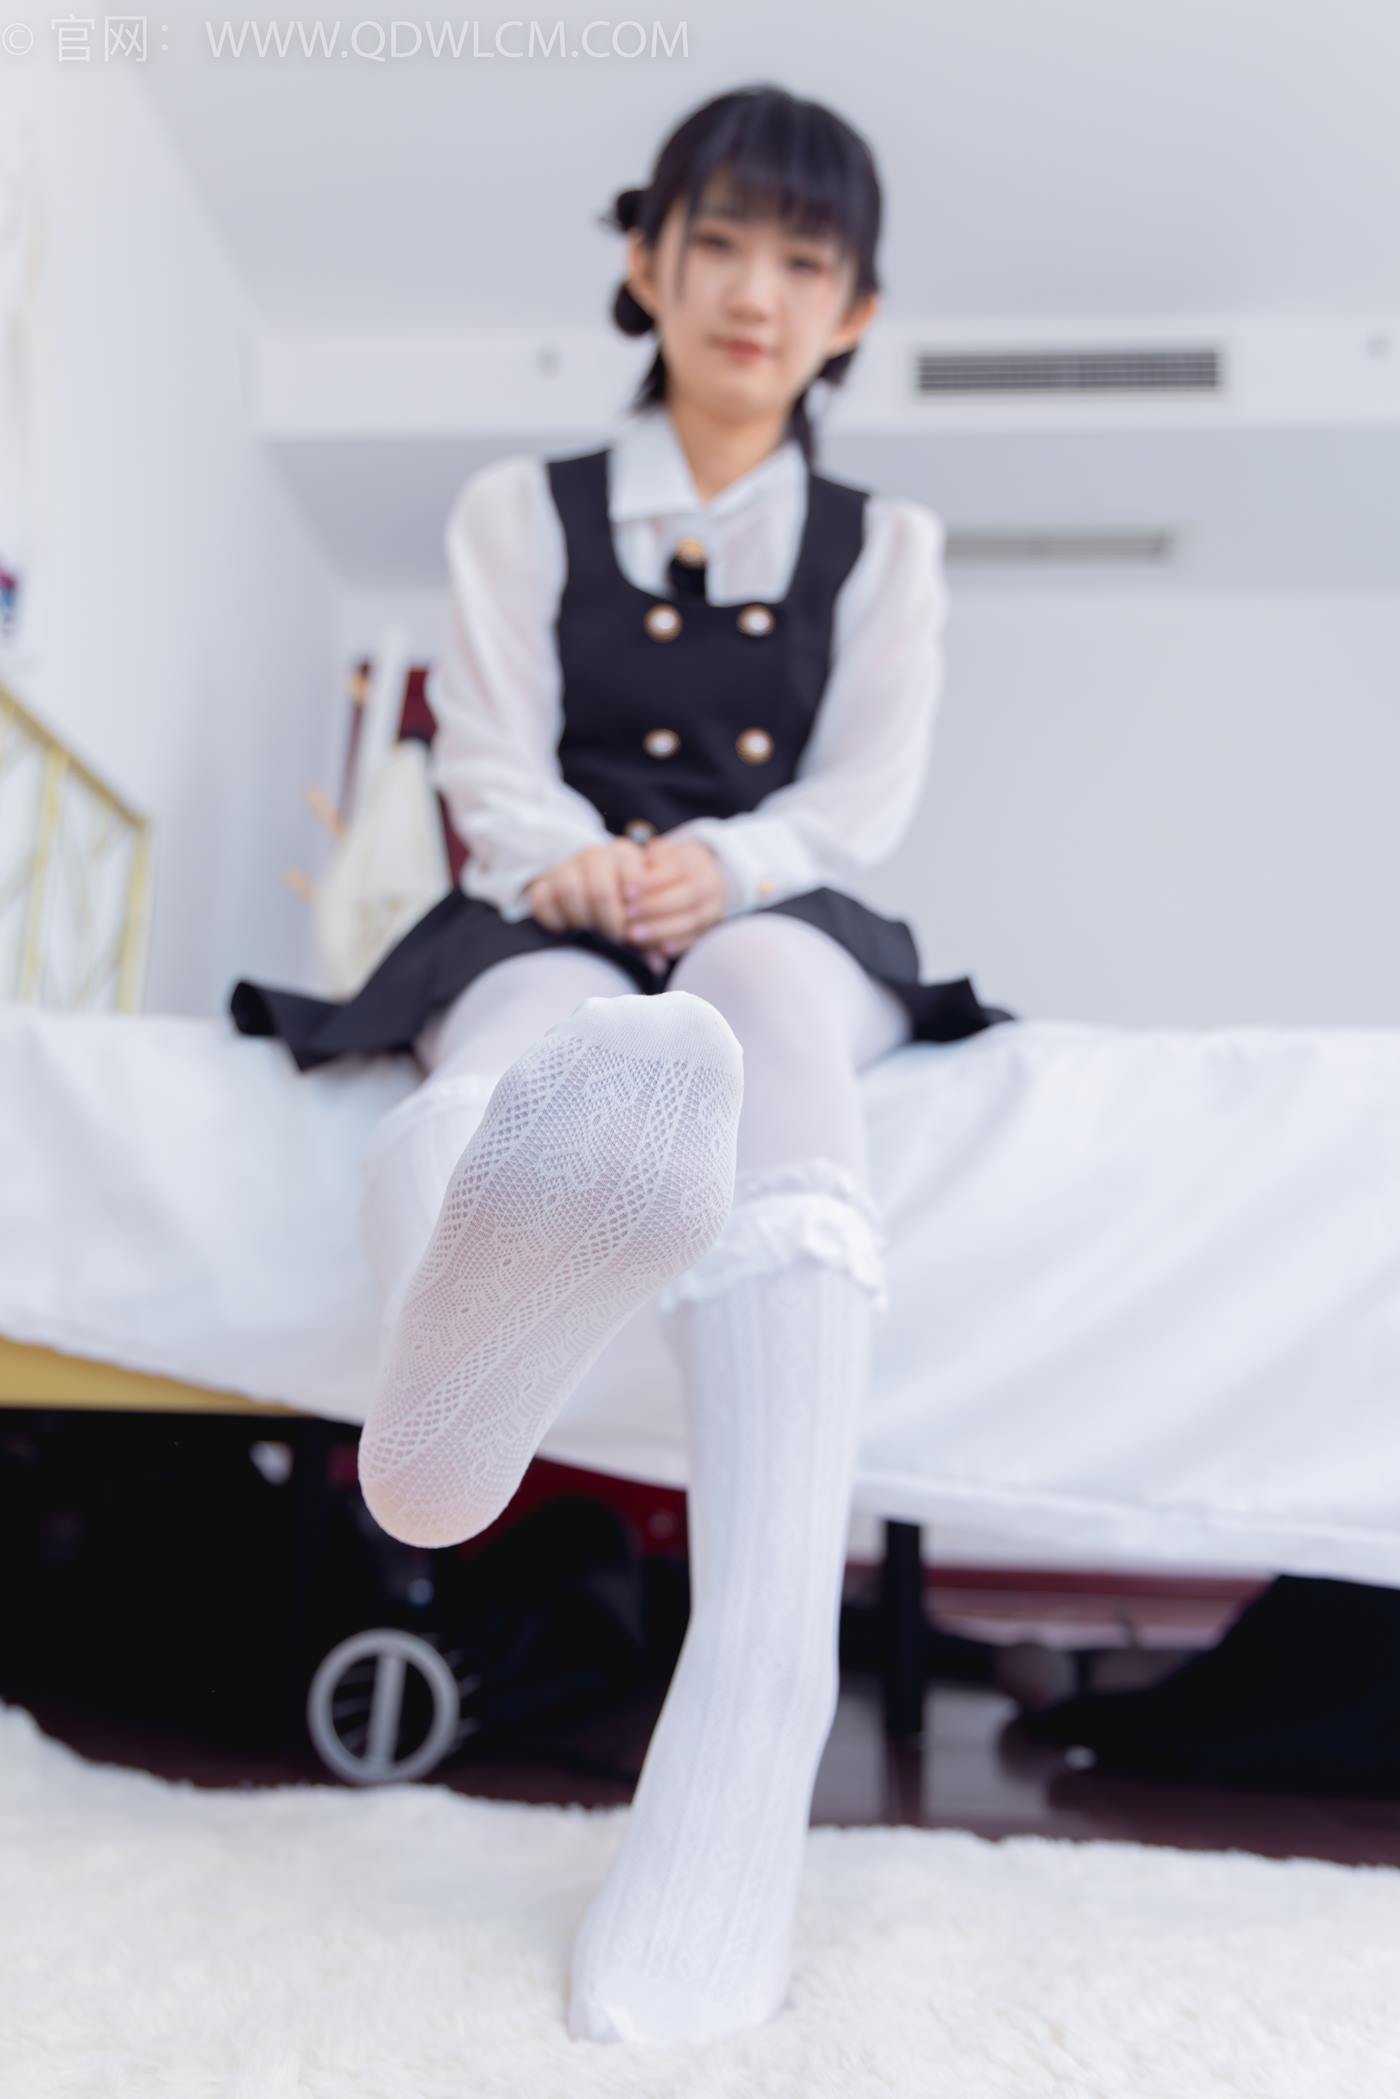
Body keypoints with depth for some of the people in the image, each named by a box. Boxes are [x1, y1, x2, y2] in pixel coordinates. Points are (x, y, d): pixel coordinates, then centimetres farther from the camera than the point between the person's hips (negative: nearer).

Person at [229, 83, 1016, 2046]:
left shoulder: (885, 545, 20)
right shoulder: (522, 510, 19)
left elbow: (866, 795, 6)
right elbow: (494, 761, 6)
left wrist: (718, 870, -15)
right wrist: (564, 862, -17)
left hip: (783, 929, -2)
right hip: (546, 931, 3)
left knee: (766, 991, -39)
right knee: (531, 1029, -36)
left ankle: (754, 1722, -54)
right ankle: (454, 1346, -73)